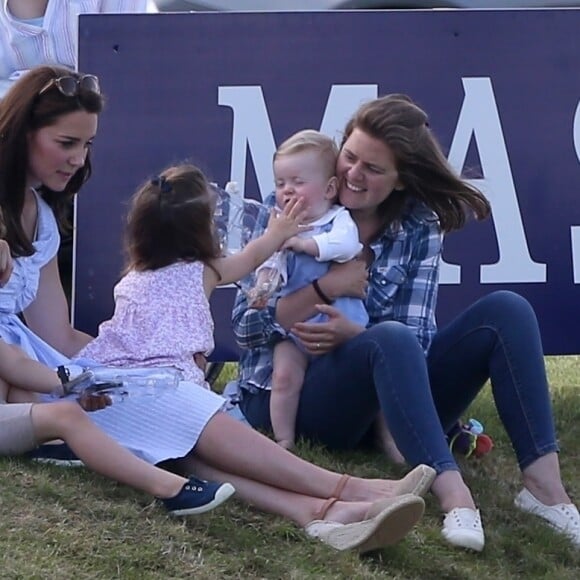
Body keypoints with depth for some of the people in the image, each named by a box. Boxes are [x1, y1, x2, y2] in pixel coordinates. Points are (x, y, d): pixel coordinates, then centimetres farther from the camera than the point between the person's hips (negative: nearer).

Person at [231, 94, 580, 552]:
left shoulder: (419, 228, 2)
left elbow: (418, 336, -6)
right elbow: (246, 327, -9)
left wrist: (354, 335, -25)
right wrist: (326, 287, -20)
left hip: (392, 400, 4)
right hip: (288, 396, -4)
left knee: (505, 311, -16)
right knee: (391, 340, -36)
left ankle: (543, 483, -27)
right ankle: (452, 493, -49)